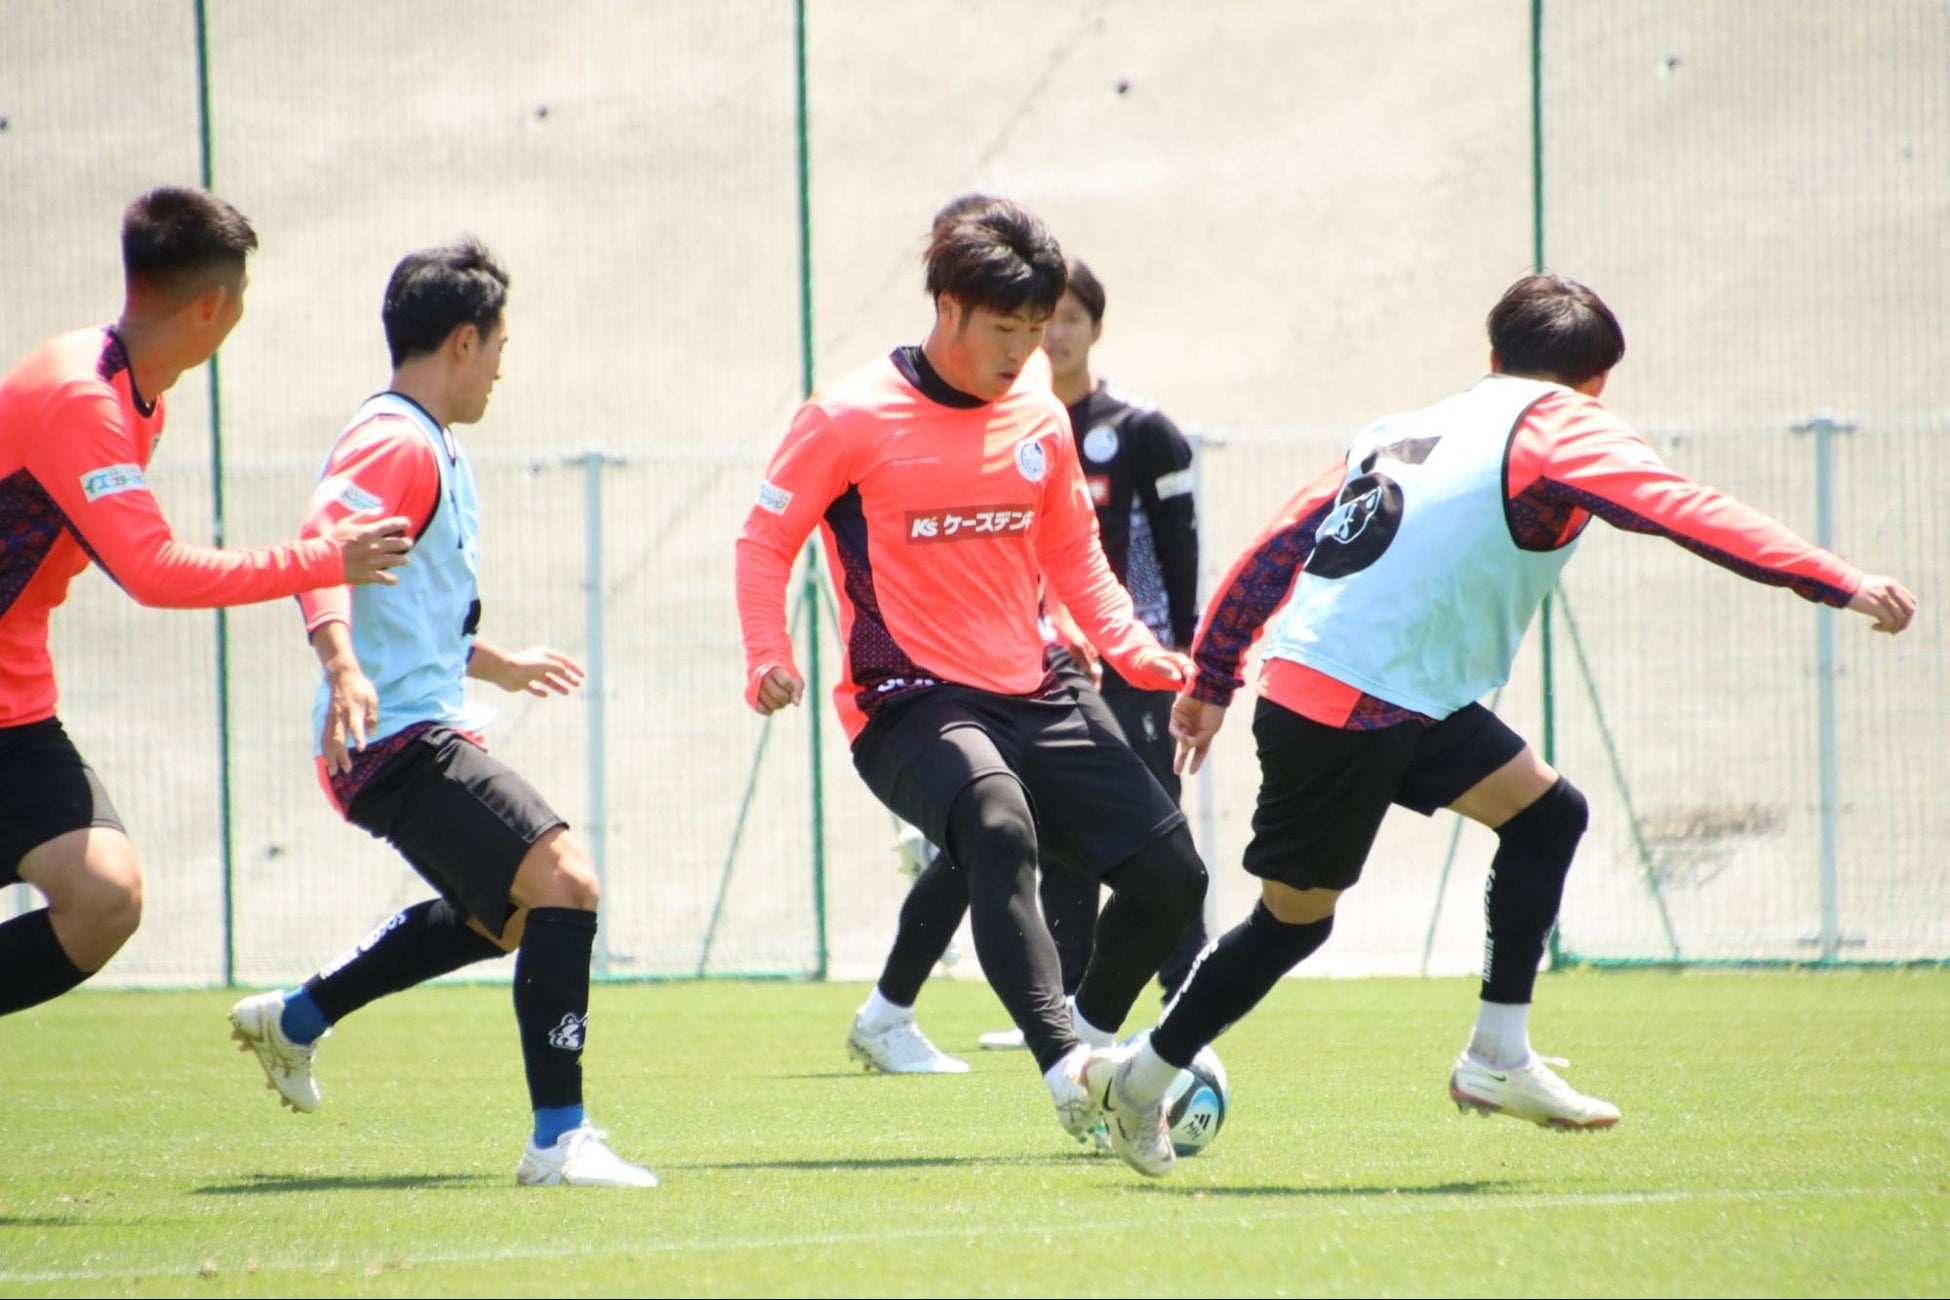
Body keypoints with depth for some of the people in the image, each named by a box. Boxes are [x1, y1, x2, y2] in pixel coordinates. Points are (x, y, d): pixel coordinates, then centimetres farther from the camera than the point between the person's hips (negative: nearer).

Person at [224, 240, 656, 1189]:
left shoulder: (428, 448, 21)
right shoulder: (398, 444, -12)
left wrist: (499, 665, 46)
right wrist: (342, 664, -44)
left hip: (424, 735, 11)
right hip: (400, 741, -11)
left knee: (500, 913, 29)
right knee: (562, 880, -24)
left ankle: (294, 1020, 38)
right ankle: (559, 1140, -28)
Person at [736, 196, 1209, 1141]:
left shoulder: (1040, 423, 11)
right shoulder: (852, 418, -6)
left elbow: (1075, 562, 22)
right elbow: (765, 540, 1)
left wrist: (1144, 657, 6)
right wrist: (768, 661, -15)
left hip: (1031, 699, 7)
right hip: (910, 708, -6)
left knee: (1170, 874, -2)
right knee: (998, 828, -37)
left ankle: (1090, 1043, 22)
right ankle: (1064, 1067, -49)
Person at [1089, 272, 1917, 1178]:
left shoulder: (1403, 430, 19)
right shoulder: (1559, 427, -2)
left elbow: (1278, 544, 19)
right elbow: (1686, 513, -17)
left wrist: (1214, 678, 24)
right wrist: (1840, 585, -21)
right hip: (1352, 712, -8)